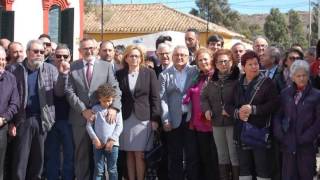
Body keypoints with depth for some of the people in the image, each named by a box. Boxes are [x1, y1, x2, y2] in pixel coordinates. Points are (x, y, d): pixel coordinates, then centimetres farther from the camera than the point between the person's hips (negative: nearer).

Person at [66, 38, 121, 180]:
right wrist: (83, 110, -12)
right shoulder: (72, 67, 5)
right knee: (82, 154, 6)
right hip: (80, 118, 0)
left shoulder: (107, 66, 5)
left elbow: (115, 88, -1)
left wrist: (114, 107, -18)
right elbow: (70, 91, -2)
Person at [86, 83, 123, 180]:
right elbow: (89, 125, 2)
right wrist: (95, 139, -6)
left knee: (112, 170, 6)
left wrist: (112, 140, -9)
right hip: (98, 144, 0)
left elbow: (119, 126, -1)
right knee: (98, 170, 5)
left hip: (112, 144, 0)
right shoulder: (95, 109, 3)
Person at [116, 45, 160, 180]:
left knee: (140, 154, -4)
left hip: (143, 118, -2)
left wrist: (155, 119, -6)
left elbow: (155, 97, 0)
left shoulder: (149, 73, 2)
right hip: (126, 118, 2)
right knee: (129, 153, 5)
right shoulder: (120, 74, 6)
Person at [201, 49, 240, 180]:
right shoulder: (213, 81, 13)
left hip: (233, 122, -6)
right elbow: (203, 97, 21)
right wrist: (206, 109, 4)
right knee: (222, 156, 13)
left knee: (235, 155, -3)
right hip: (217, 122, 6)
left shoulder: (238, 79, -7)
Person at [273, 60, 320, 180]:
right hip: (288, 144, 2)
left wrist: (305, 138, -11)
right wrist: (280, 136, -5)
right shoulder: (285, 93, 10)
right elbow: (277, 116, 8)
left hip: (306, 146, -2)